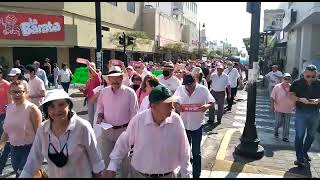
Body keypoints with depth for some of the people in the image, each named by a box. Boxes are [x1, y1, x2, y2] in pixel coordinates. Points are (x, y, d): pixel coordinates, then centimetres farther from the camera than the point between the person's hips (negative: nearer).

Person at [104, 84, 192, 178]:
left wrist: (187, 175, 0)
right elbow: (124, 143, -4)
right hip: (139, 174, 0)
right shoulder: (138, 120, -18)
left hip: (168, 175, 1)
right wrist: (112, 167, -3)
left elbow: (183, 152, -5)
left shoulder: (176, 120, -16)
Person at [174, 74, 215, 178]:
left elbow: (212, 102, -4)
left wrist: (207, 106, -27)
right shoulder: (179, 89, -5)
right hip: (184, 124, 3)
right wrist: (176, 105, -17)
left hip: (197, 125, -3)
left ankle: (196, 174, 22)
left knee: (196, 152, 6)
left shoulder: (203, 89, -11)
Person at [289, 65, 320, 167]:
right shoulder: (297, 83, -8)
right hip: (301, 113, -3)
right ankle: (300, 158, 3)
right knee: (299, 135, -3)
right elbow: (291, 95, -6)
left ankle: (305, 152, 37)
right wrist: (300, 99, -22)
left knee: (311, 135, 16)